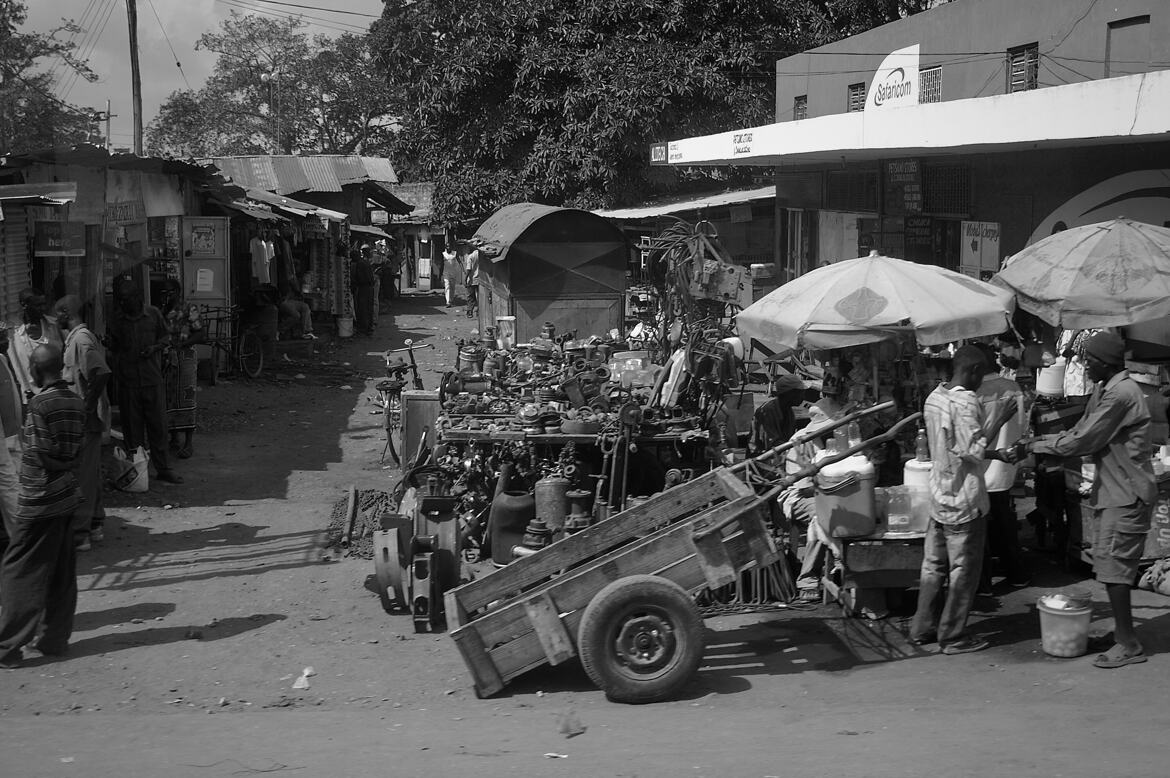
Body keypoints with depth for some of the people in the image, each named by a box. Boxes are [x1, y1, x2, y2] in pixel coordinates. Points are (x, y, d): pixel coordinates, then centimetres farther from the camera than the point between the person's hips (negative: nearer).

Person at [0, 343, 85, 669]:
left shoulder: (40, 404, -17)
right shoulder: (76, 403, 4)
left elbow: (41, 455, -16)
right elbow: (76, 449, 6)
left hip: (38, 501, -7)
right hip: (67, 498, 7)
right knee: (62, 573, 13)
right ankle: (55, 638, 20)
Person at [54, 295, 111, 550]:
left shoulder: (80, 339, -18)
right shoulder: (79, 336, 13)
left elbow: (102, 372, -29)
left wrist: (89, 404, -22)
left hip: (84, 418, -10)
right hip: (88, 417, 10)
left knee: (81, 475, -4)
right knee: (91, 472, 17)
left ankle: (79, 533, 0)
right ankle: (95, 525, 25)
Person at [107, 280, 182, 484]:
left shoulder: (153, 314, -1)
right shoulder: (116, 319, 0)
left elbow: (166, 336, 11)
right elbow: (113, 348, 10)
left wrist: (155, 347, -8)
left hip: (153, 379, 0)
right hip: (128, 381, 0)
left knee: (158, 425, 3)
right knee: (132, 428, 5)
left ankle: (164, 469, 12)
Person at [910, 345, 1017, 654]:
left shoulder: (934, 397, 8)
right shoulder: (965, 402, -19)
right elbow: (971, 453, -23)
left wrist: (996, 454, 18)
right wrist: (997, 420, -18)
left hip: (939, 495, 8)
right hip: (964, 500, -8)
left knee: (934, 565, 15)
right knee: (963, 570, 3)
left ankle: (923, 628, 22)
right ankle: (953, 636, 9)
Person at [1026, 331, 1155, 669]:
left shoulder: (1120, 394, -20)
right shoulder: (1104, 390, 13)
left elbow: (1083, 441, -19)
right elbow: (1081, 431, 16)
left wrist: (1041, 447, -9)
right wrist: (1043, 439, 4)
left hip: (1125, 494, -10)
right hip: (1114, 491, 10)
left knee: (1112, 565, -8)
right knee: (1107, 562, 12)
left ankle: (1128, 644, -1)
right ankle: (1123, 635, 19)